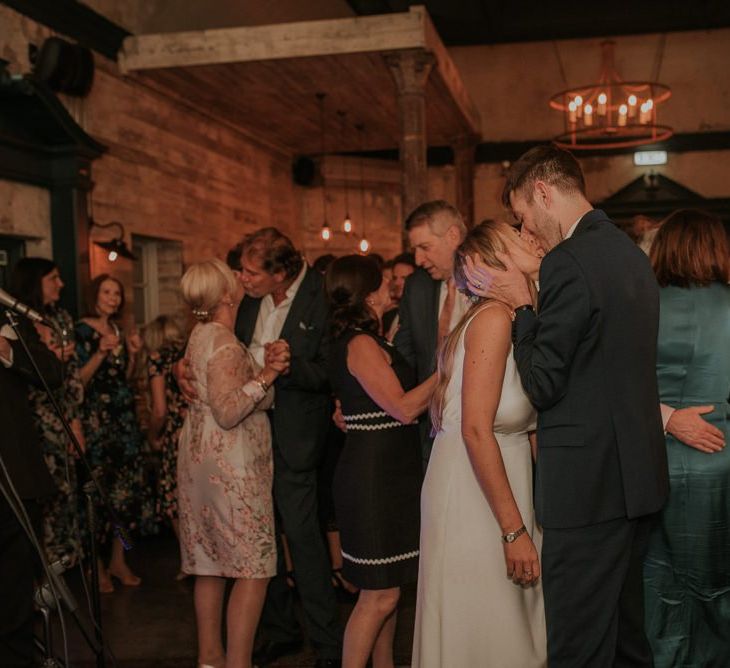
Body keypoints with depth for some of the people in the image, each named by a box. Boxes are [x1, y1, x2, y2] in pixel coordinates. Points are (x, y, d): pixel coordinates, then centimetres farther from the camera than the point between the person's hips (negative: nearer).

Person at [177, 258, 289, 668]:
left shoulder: (202, 334, 11)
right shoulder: (224, 343, -17)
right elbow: (228, 411, -24)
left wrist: (263, 368, 9)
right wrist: (266, 376, -21)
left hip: (202, 461, 10)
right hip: (231, 466, -10)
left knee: (212, 564, 15)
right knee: (252, 569, -4)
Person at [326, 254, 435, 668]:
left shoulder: (366, 342, 13)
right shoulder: (362, 344, -17)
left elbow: (399, 404, 15)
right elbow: (403, 408, -21)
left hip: (385, 475, 10)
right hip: (375, 475, -10)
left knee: (388, 588, 18)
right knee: (379, 594, -2)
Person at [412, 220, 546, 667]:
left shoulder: (519, 319, 12)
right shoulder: (496, 317, -15)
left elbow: (521, 422, 10)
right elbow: (476, 430, -22)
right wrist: (514, 529, -20)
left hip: (502, 481, 9)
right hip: (475, 493, -9)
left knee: (511, 627, 15)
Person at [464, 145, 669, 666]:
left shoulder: (568, 262, -17)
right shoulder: (632, 254, 12)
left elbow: (543, 386, -15)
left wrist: (521, 305, -5)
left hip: (588, 485, -9)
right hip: (639, 475, 10)